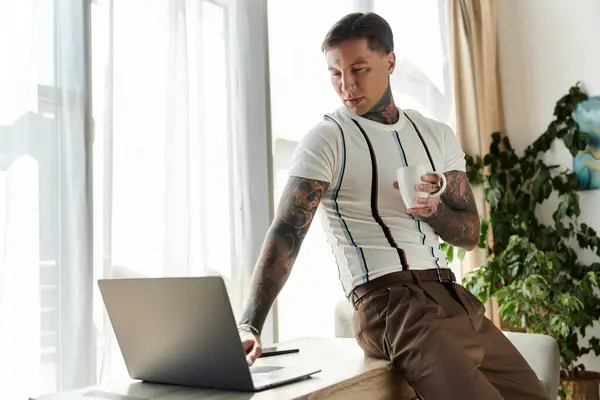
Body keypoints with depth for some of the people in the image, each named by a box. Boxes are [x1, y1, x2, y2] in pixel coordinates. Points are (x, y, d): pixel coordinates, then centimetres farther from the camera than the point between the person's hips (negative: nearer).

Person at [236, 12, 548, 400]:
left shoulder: (438, 135, 12)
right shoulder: (326, 140, -5)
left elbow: (470, 232, 13)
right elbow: (285, 233, -14)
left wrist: (434, 210, -10)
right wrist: (249, 324, -26)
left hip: (451, 296, 6)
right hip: (389, 301, -6)